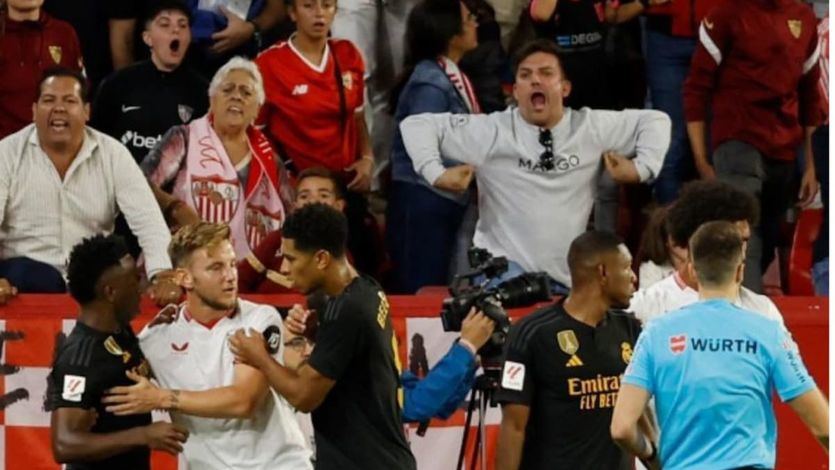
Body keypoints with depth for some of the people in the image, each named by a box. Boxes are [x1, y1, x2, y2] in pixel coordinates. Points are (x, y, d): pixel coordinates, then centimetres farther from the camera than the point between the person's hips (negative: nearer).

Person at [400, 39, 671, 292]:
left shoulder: (592, 128, 5)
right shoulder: (491, 132, -1)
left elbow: (655, 121, 15)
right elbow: (417, 125, 1)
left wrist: (641, 168, 1)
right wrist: (436, 174, -11)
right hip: (505, 267, -4)